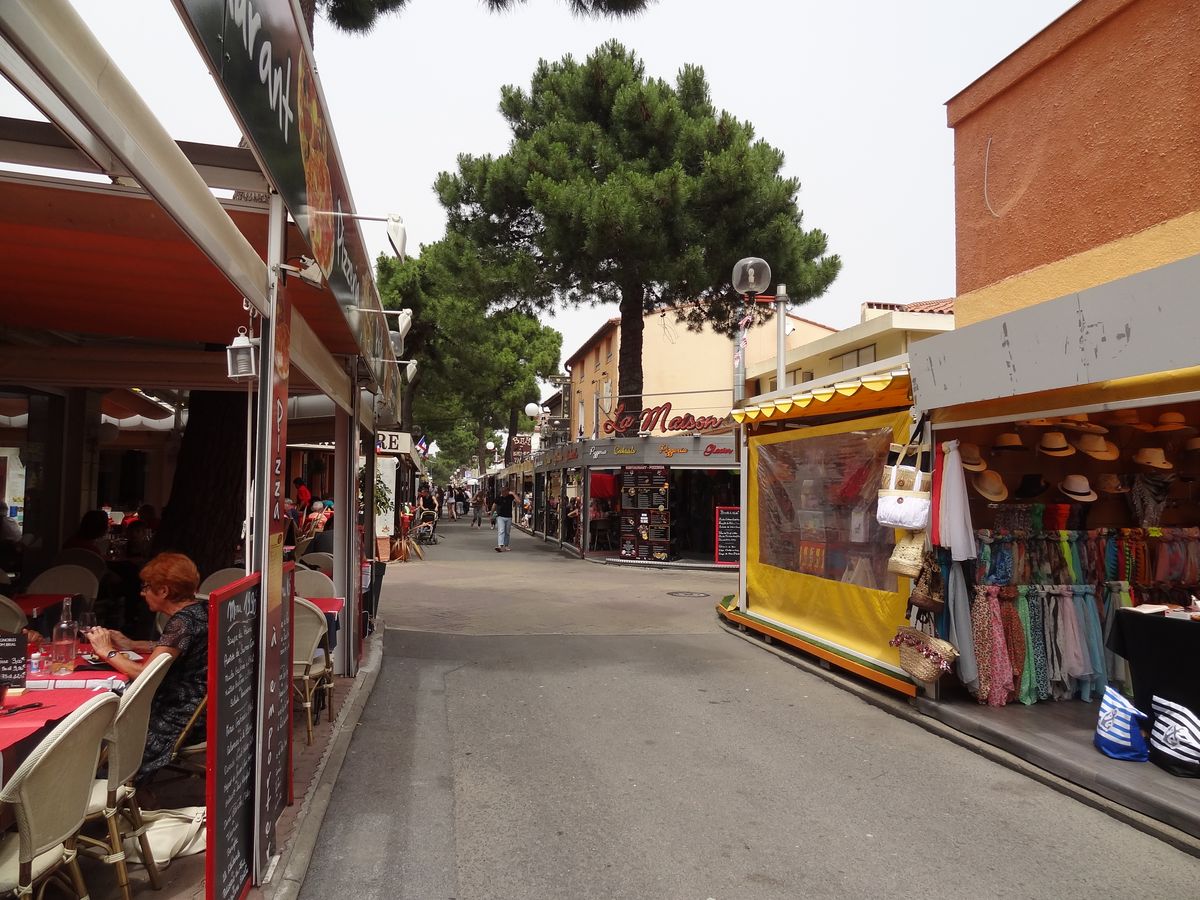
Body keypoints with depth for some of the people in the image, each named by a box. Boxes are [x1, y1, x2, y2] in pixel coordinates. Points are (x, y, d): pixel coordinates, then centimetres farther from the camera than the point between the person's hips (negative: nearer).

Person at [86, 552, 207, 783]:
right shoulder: (197, 610, 6)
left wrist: (108, 652, -10)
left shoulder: (184, 621, -22)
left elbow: (145, 674, -23)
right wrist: (130, 645, 11)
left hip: (180, 718, -9)